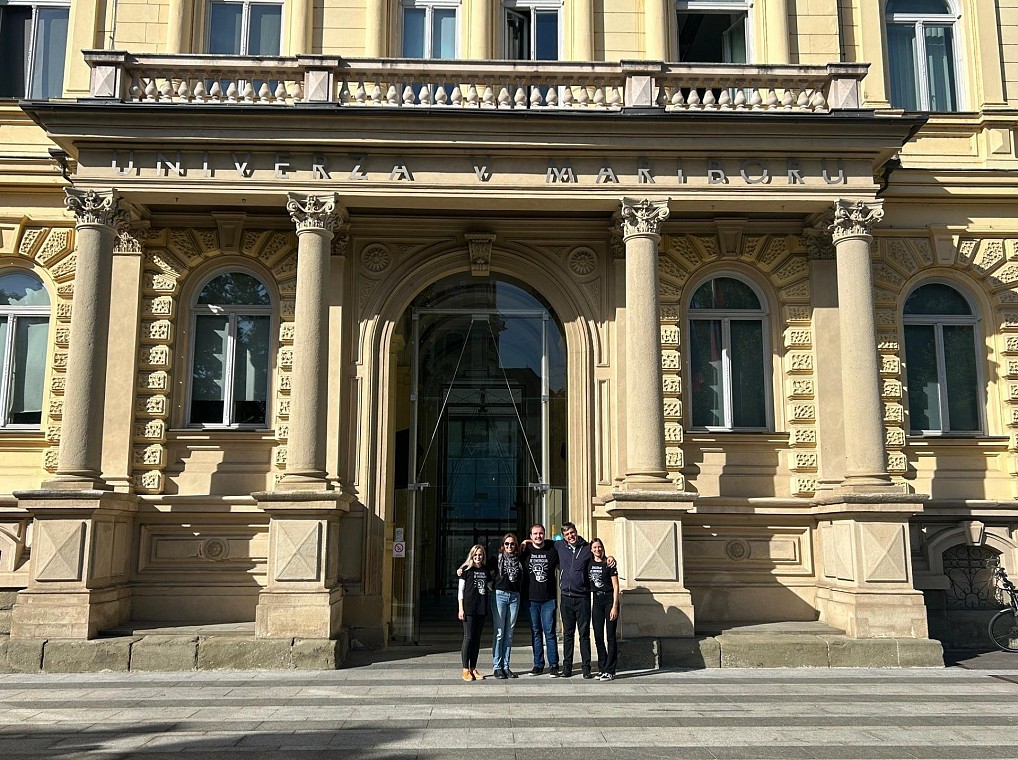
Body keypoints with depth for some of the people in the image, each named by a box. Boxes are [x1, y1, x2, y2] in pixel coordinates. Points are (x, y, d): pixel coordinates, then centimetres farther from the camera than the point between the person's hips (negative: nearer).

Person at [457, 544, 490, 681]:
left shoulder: (486, 570, 12)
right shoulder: (466, 570, -1)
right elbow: (461, 590, -3)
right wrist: (461, 609, -8)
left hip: (481, 608, 5)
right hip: (469, 608, -5)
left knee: (477, 638, 8)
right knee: (468, 638, -5)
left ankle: (473, 668, 15)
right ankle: (465, 670, 0)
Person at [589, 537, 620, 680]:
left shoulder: (609, 564, -4)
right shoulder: (589, 564, 7)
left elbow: (616, 587, -6)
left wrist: (615, 606, -12)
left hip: (609, 600, -5)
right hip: (596, 601, 5)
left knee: (610, 636, -4)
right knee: (598, 636, 6)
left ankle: (609, 671, -3)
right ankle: (602, 668, 14)